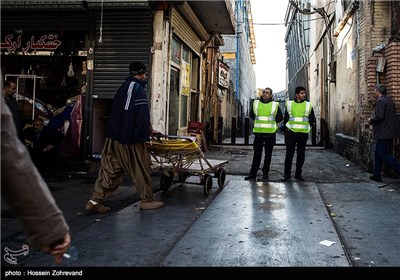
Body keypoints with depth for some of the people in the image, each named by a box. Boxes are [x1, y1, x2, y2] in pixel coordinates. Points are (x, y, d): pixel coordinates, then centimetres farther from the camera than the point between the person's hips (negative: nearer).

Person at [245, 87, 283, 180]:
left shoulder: (275, 105, 1)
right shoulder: (256, 103, 7)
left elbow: (280, 117, 6)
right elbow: (252, 115, 18)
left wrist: (271, 122, 0)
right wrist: (258, 121, 7)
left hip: (270, 133, -1)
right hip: (258, 132, 1)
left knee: (268, 154, 6)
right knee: (256, 154, 2)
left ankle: (265, 172, 17)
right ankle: (253, 173, 6)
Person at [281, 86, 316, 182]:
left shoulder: (309, 105, 5)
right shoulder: (289, 104, 5)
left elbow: (312, 120, 13)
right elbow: (286, 118, 13)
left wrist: (308, 127, 4)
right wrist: (287, 128, 5)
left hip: (303, 134, 1)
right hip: (291, 133, -1)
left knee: (301, 154, 6)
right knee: (289, 154, 0)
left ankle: (298, 174, 16)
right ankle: (287, 174, 8)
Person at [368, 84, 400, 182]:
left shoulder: (381, 101, -14)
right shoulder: (390, 101, 16)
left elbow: (379, 116, -23)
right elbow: (391, 117, 19)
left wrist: (371, 120, -4)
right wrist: (373, 119, 19)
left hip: (383, 133, -10)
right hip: (390, 133, 10)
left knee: (384, 154, -6)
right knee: (378, 153, 15)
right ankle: (376, 175, 19)